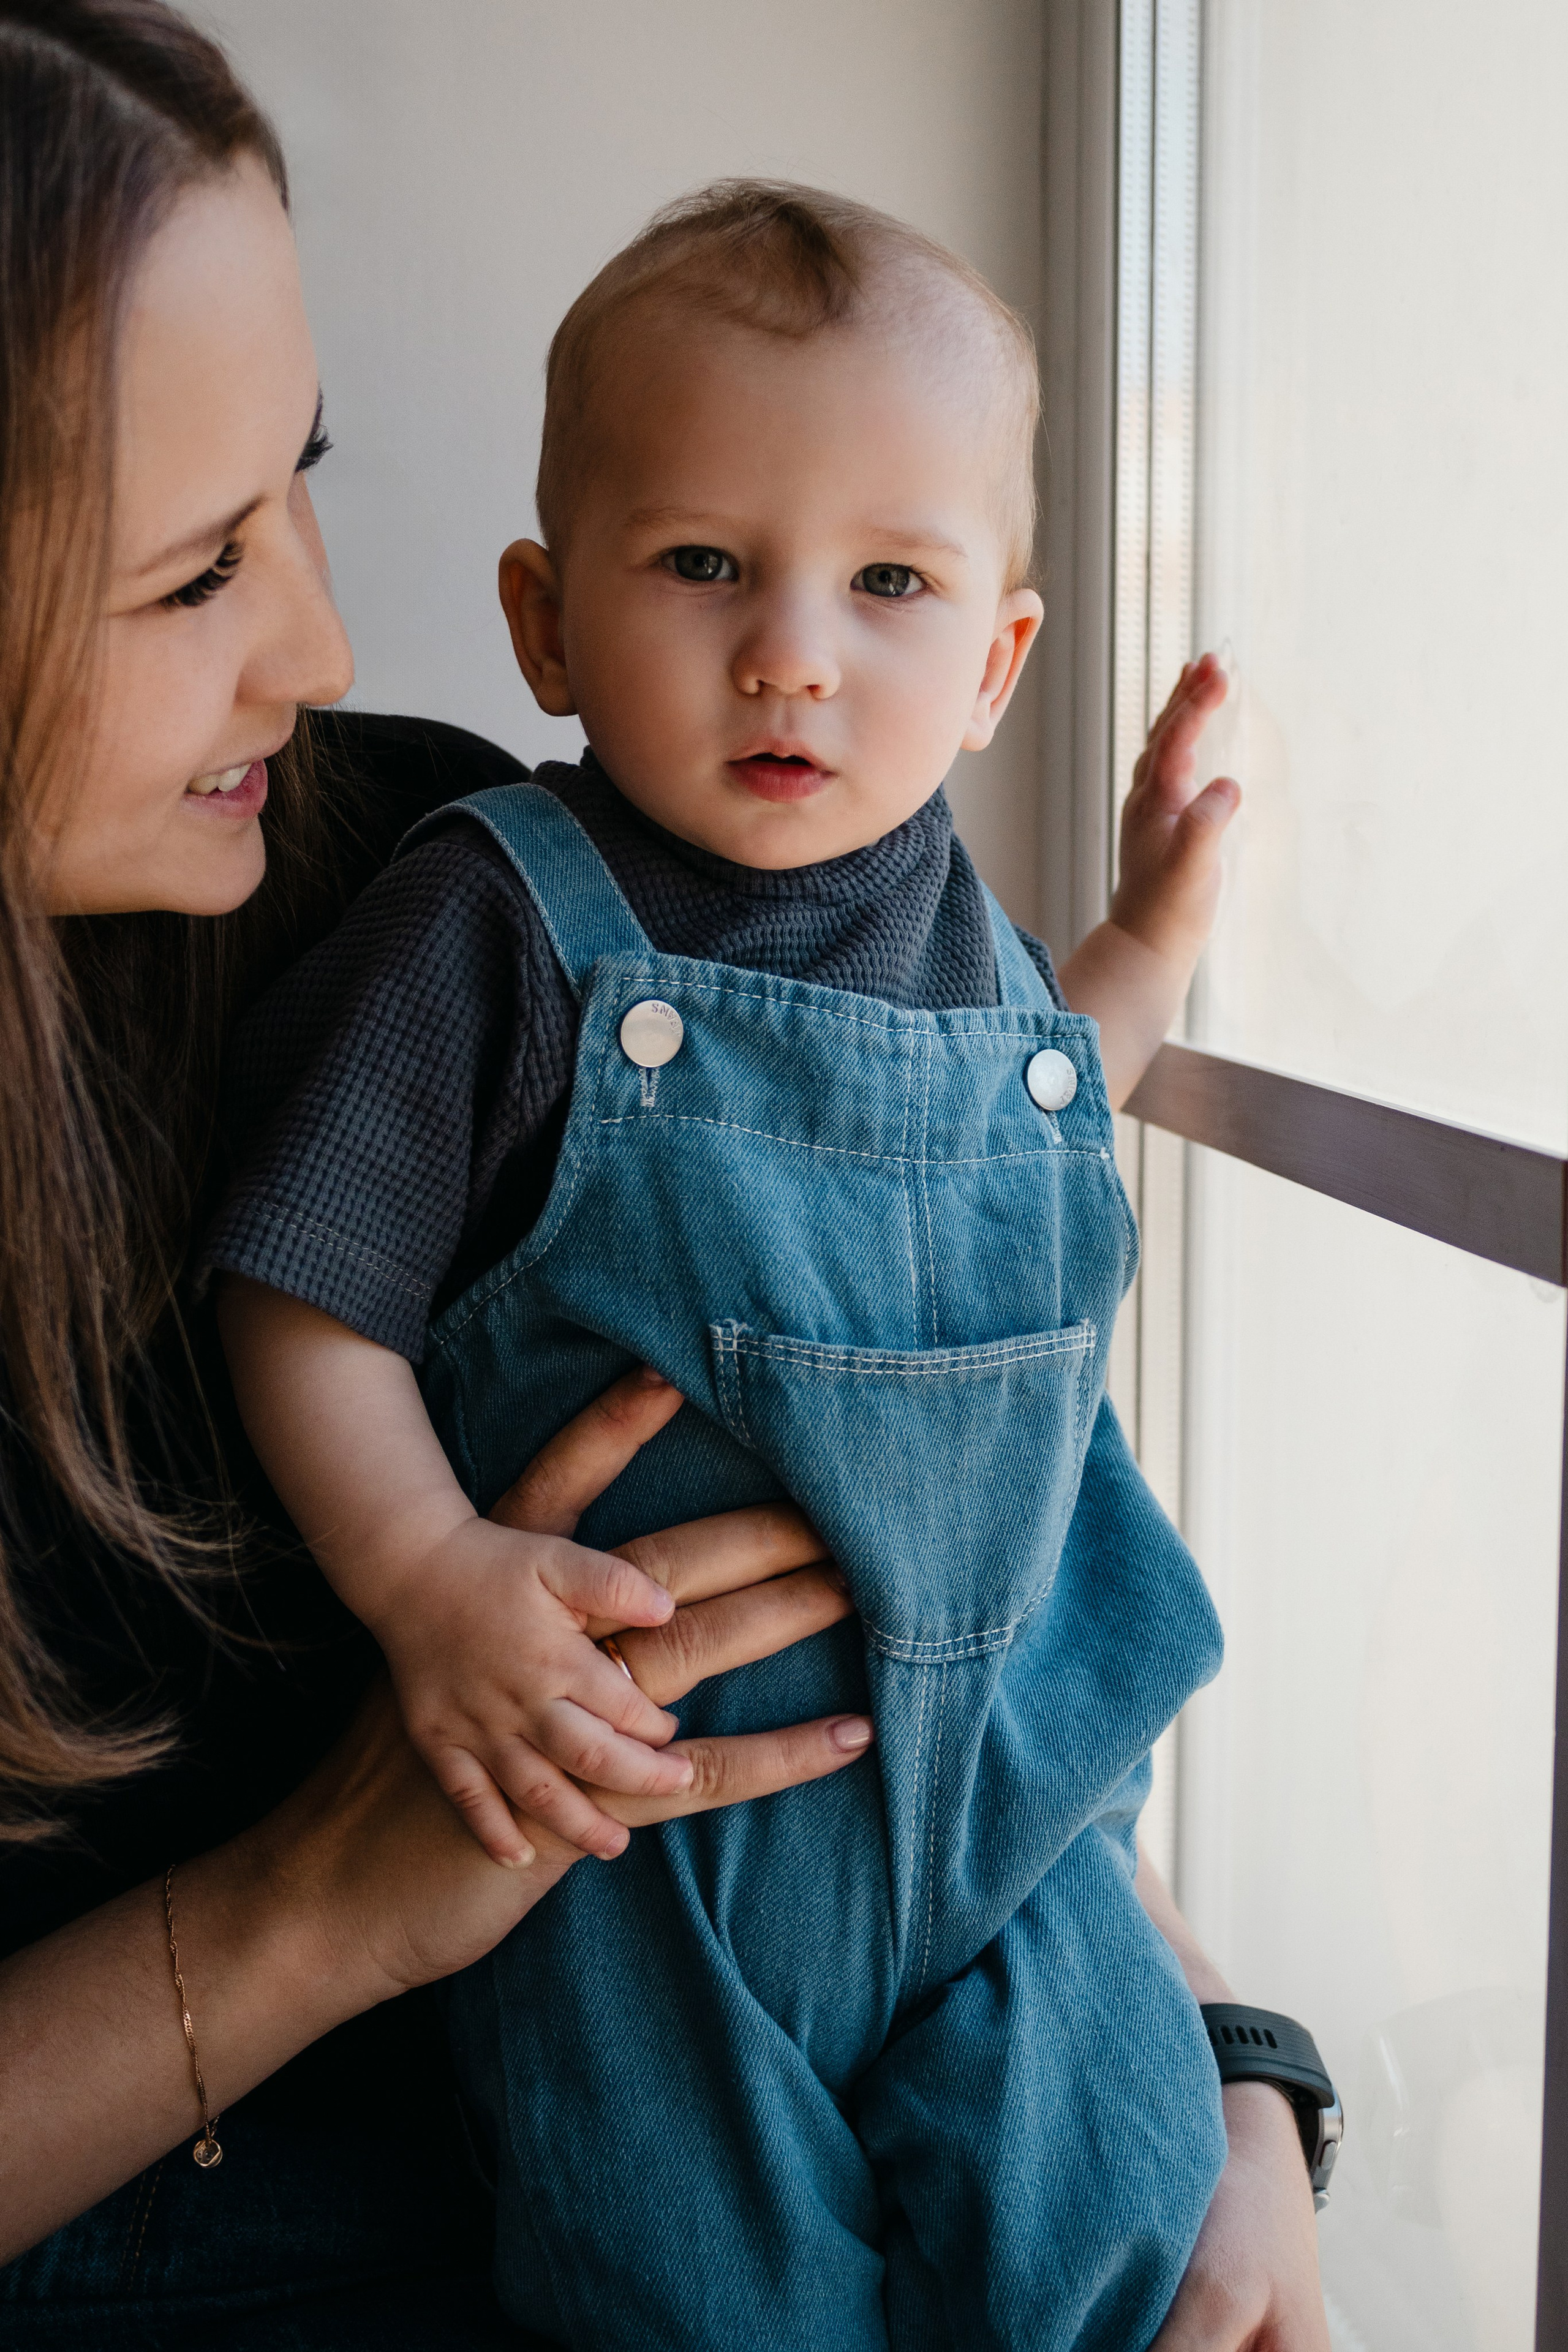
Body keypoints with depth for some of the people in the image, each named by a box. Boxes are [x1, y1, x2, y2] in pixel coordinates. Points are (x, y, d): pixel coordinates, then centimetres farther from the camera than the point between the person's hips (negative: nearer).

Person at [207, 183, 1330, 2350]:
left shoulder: (966, 936, 0)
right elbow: (308, 1303, -13)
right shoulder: (505, 929, -17)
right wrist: (430, 1576, -27)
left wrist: (1156, 932, 13)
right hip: (630, 1776, -4)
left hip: (998, 1771, 5)